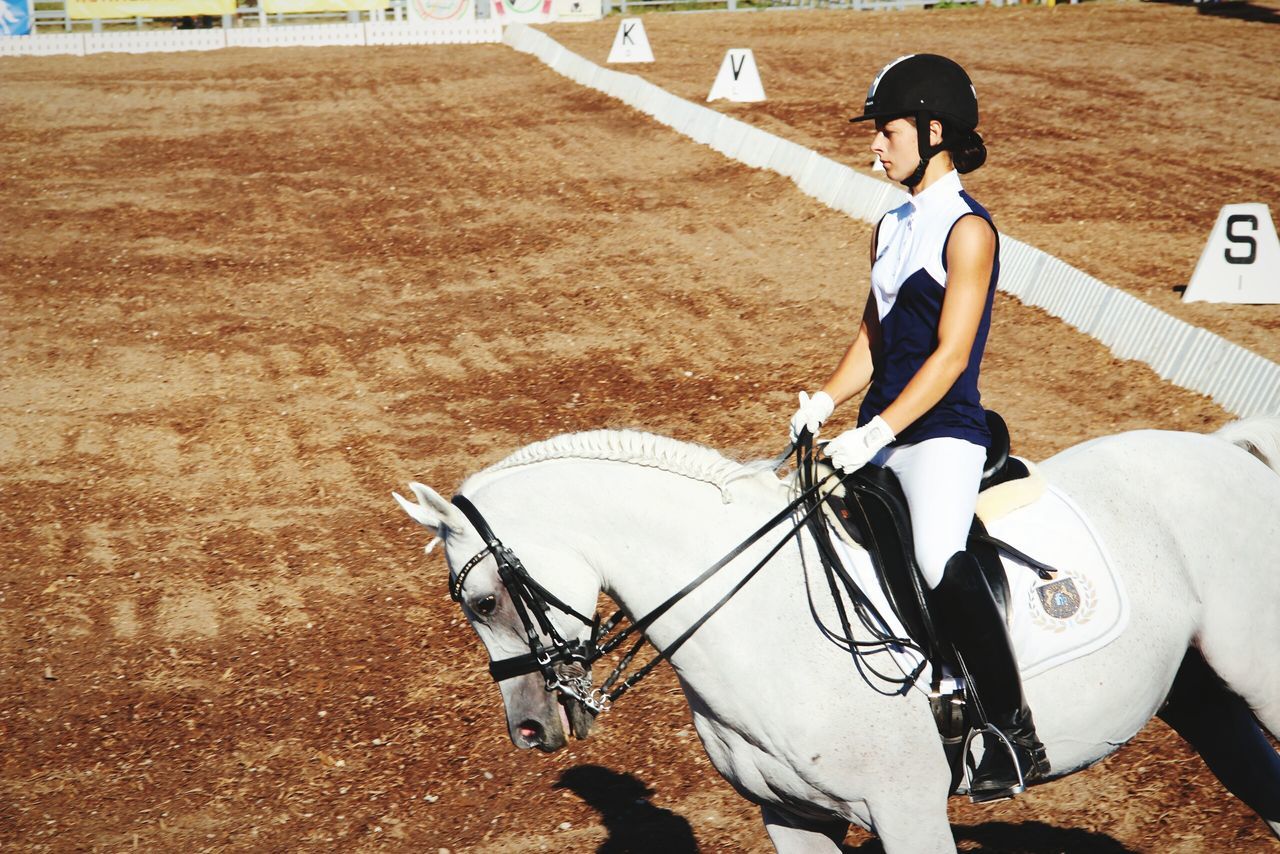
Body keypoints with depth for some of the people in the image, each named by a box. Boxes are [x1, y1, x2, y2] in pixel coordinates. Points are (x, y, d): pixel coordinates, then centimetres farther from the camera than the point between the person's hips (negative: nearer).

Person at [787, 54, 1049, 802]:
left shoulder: (968, 231, -9)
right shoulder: (892, 226, 15)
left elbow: (951, 355, -16)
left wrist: (876, 433, -23)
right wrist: (826, 401, -1)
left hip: (942, 432, -9)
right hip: (880, 432, 9)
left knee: (941, 561, -26)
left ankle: (1018, 738, -13)